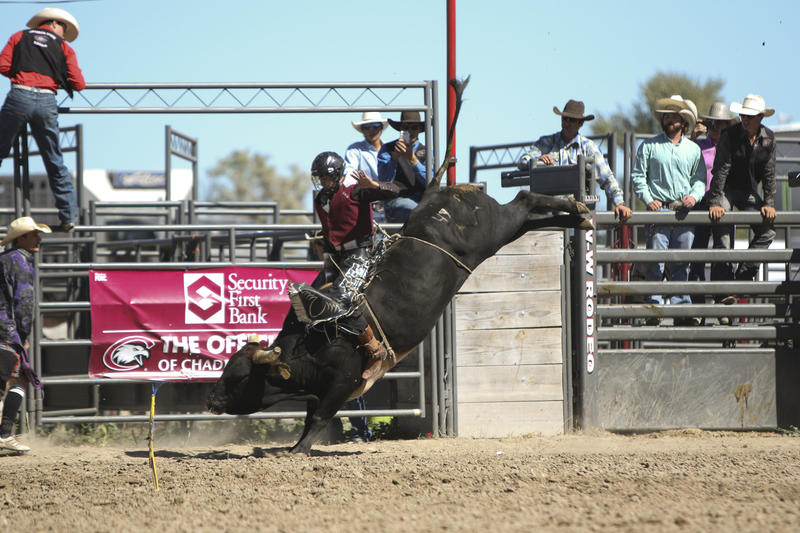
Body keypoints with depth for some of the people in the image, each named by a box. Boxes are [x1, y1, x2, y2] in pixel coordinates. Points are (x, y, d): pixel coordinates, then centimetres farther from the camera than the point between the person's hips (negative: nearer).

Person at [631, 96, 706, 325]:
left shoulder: (693, 149, 15)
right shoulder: (649, 146, 8)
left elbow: (699, 178, 14)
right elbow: (638, 176, 6)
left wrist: (694, 196, -6)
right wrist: (648, 199, -8)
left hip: (684, 212, 2)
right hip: (659, 209, -2)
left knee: (680, 264, 2)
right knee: (655, 262, -8)